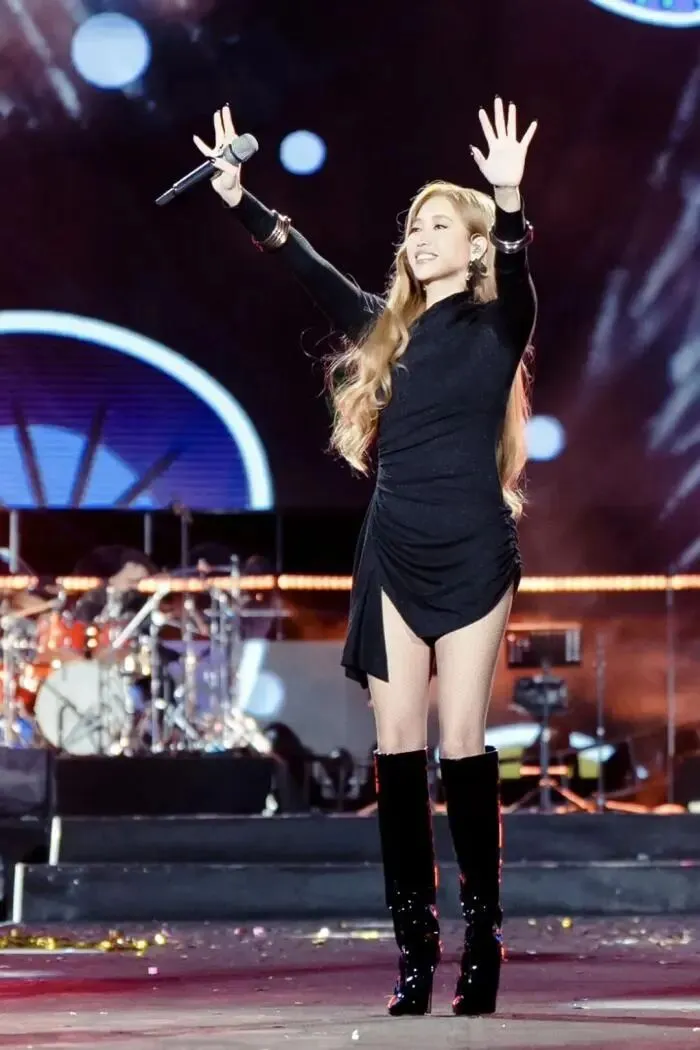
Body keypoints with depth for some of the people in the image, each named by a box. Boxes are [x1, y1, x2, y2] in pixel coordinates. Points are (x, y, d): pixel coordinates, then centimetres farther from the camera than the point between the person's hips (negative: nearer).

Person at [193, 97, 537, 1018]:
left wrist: (510, 203, -39)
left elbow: (516, 273, -21)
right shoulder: (386, 326, 12)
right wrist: (239, 198, 1)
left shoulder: (497, 325, -2)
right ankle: (415, 946, 3)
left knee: (461, 742, -6)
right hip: (393, 551, 5)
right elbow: (307, 267, 11)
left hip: (470, 551, -5)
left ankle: (483, 939, 1)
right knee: (397, 746, 0)